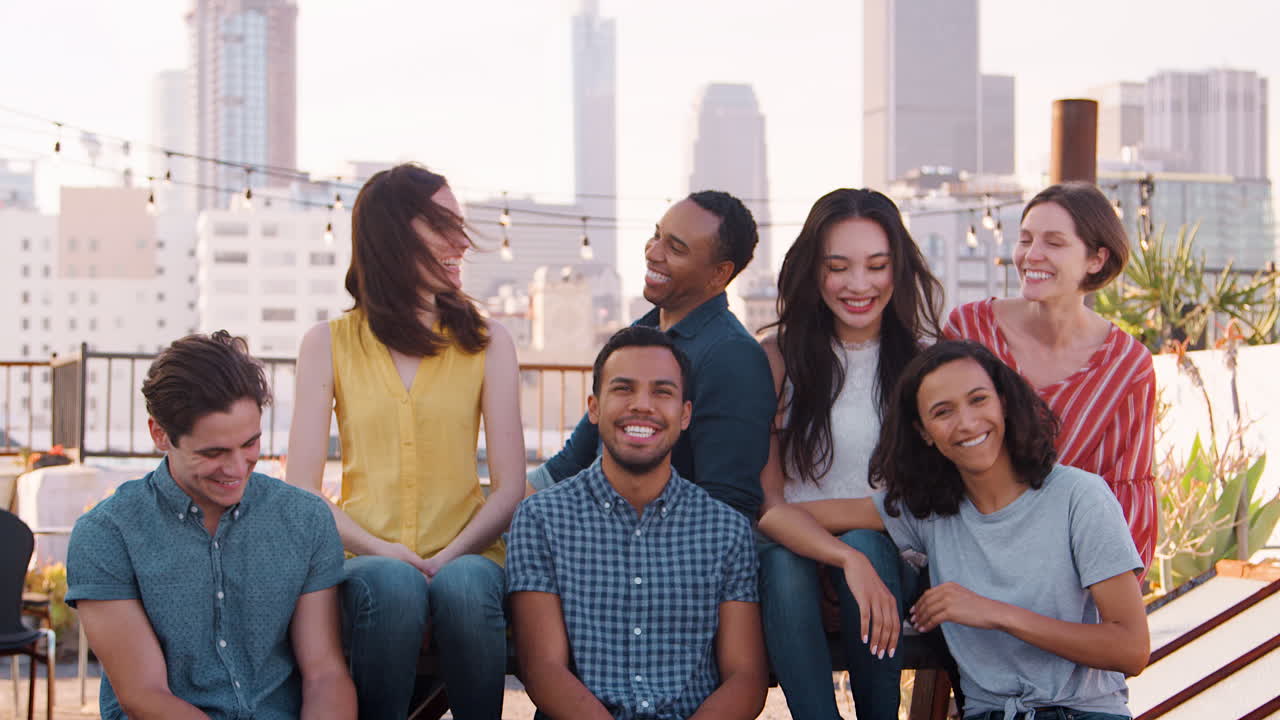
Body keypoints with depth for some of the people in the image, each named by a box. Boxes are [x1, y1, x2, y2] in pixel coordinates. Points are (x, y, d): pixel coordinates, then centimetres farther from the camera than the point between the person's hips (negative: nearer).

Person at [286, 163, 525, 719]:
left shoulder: (486, 343, 11)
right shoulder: (329, 345, 10)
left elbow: (509, 486, 4)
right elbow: (303, 488, 3)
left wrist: (450, 558, -14)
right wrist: (380, 550, -14)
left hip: (463, 554, 1)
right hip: (367, 558, 0)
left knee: (465, 586, -34)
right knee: (392, 586, -35)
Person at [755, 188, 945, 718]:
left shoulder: (925, 359, 6)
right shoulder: (778, 358, 1)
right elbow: (766, 504, -9)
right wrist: (848, 558, -27)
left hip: (897, 559, 1)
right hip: (793, 547, -1)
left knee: (865, 542, -32)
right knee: (781, 558, -33)